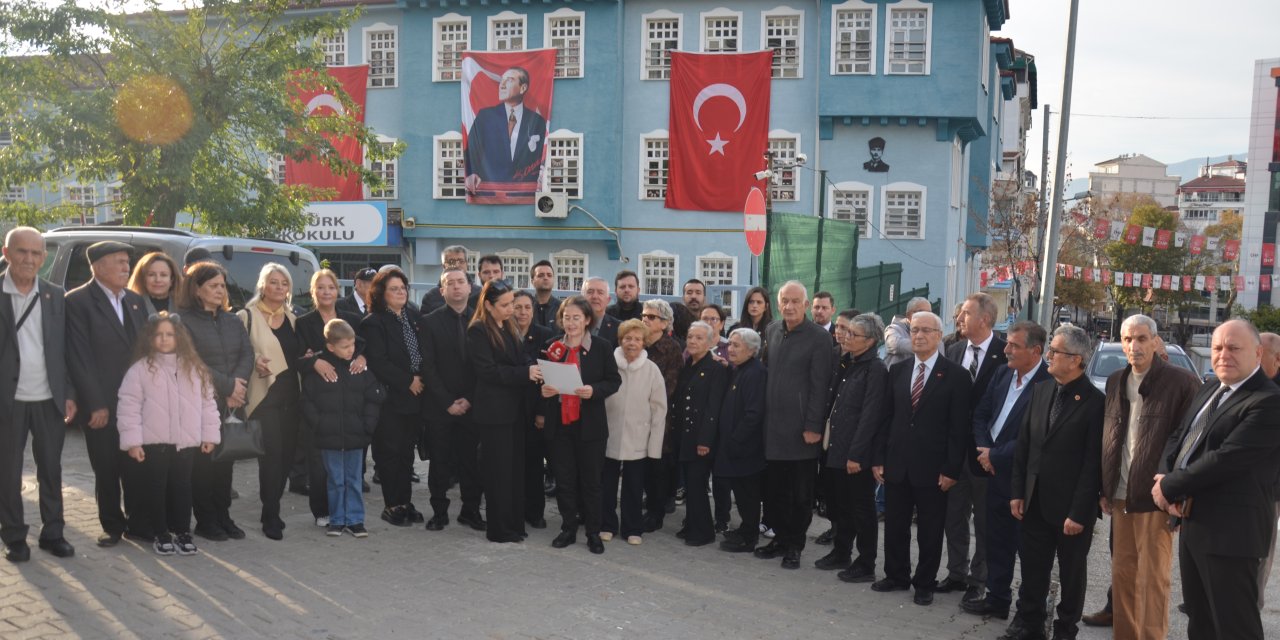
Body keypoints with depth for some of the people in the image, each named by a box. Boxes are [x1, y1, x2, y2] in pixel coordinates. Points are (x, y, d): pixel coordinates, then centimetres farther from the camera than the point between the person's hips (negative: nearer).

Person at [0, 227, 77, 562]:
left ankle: (52, 532, 22)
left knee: (51, 470, 11)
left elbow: (64, 348, 7)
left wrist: (69, 394, 2)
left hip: (50, 400, 2)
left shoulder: (55, 295, 4)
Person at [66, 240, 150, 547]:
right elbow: (79, 357, -11)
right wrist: (95, 405, -14)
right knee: (106, 470, 9)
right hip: (101, 405, -4)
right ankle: (112, 526, 23)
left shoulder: (135, 300, 11)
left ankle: (138, 523, 22)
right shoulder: (78, 301, -7)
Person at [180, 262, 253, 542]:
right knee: (202, 461, 0)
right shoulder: (184, 321, -4)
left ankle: (223, 516, 16)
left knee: (225, 459, 7)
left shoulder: (233, 321, 14)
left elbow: (247, 354, 5)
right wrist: (228, 386, -14)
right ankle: (205, 520, 9)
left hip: (231, 403, 5)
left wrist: (237, 385, -12)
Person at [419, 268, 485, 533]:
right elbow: (428, 367, -4)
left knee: (472, 460, 4)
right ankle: (439, 511, 17)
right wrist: (448, 402, -10)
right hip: (440, 406, -1)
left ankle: (471, 510, 16)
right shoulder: (430, 322, 0)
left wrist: (469, 400, -6)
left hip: (472, 405, 1)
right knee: (440, 461, 6)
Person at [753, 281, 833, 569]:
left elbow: (819, 386, -11)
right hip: (773, 425, 5)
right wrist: (763, 413, 11)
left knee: (801, 492, 6)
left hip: (801, 428, -5)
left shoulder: (819, 338, -8)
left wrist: (813, 427, -14)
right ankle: (781, 537, 26)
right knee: (774, 489, 11)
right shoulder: (772, 331, 9)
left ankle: (795, 545, 18)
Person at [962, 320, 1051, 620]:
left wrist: (996, 456, -14)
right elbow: (980, 414, 12)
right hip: (996, 472, 7)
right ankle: (997, 599, 31)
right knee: (997, 541, 17)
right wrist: (984, 451, -2)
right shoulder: (1002, 373, 5)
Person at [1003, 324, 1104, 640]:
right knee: (1032, 569, 14)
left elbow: (1093, 463, -14)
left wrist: (1079, 512, -15)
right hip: (1036, 503, 5)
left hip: (1071, 508, -5)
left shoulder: (1095, 402, -13)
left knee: (1071, 573, 13)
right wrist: (1017, 492, 5)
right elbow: (1023, 445, 8)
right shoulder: (1040, 391, 5)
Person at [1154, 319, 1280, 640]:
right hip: (1193, 521, 9)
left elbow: (1226, 459, -23)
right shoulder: (1209, 389, 13)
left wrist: (1170, 486, -14)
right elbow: (1177, 437, 14)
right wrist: (1166, 478, -6)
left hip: (1230, 530, -9)